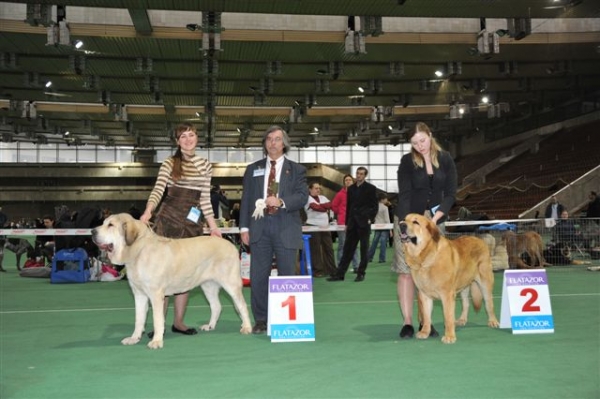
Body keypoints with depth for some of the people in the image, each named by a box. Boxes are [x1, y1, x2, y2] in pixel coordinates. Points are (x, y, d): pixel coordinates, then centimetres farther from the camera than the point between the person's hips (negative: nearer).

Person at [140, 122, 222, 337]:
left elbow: (205, 199, 13)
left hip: (192, 222, 3)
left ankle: (178, 321, 15)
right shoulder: (170, 163, 1)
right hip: (168, 218, -3)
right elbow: (158, 190, -10)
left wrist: (212, 225, 9)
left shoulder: (205, 165, 11)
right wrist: (148, 211, -27)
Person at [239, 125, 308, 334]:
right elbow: (245, 199, 11)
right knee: (258, 276, 1)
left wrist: (281, 202, -18)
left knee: (287, 275, 2)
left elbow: (302, 197, -2)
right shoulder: (253, 169, 14)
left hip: (286, 228, -1)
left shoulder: (296, 169, 9)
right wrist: (244, 227, 3)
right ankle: (260, 320, 11)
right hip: (259, 226, 2)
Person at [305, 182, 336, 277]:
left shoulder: (323, 198, 18)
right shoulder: (308, 199, -3)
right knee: (316, 249, -4)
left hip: (325, 226, 6)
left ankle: (331, 269, 10)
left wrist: (320, 206, -11)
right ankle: (317, 270, 1)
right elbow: (316, 207, -17)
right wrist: (325, 208, -6)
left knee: (328, 248, 5)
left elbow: (330, 204, 3)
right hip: (313, 226, -6)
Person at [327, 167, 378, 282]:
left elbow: (375, 206, -1)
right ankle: (339, 274, 5)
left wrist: (370, 219, -10)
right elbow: (348, 206, 15)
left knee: (364, 249, 3)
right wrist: (347, 223, 12)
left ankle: (361, 274, 11)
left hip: (364, 223, -4)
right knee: (347, 249, 4)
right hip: (352, 224, 4)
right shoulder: (351, 188, 13)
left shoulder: (371, 188, 0)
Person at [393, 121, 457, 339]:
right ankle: (407, 322, 0)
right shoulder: (407, 161, -6)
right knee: (406, 271, -5)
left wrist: (436, 217, -16)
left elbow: (450, 193, -2)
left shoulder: (445, 159, -1)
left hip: (434, 221, 2)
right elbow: (404, 195, -12)